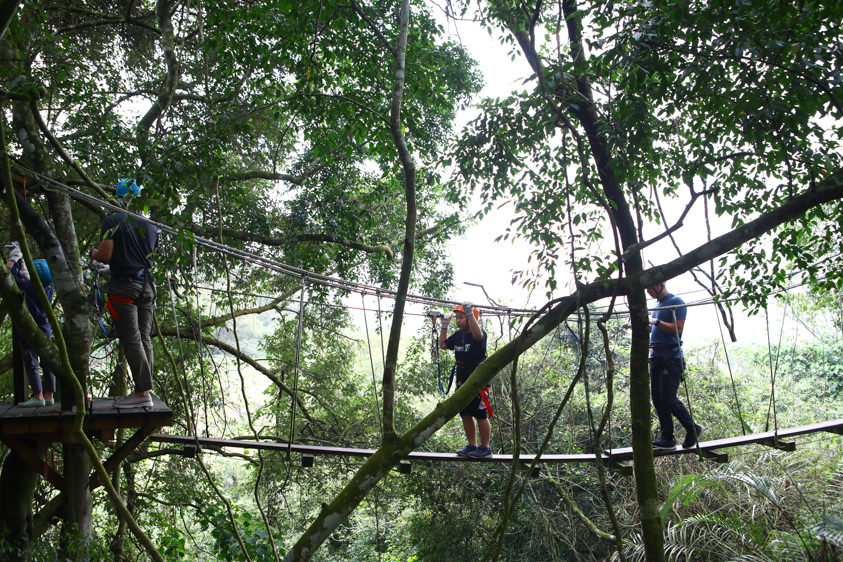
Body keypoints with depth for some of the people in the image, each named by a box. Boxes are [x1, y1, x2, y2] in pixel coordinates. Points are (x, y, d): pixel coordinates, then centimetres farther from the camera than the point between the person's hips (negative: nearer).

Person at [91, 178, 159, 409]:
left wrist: (94, 253, 9)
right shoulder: (150, 224, 11)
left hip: (124, 286, -6)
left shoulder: (112, 221, -7)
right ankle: (145, 389, 11)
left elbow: (105, 256, -12)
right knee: (144, 338, 9)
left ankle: (142, 392, -7)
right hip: (147, 285, 6)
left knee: (131, 340, -5)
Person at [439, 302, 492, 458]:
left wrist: (470, 313, -46)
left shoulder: (480, 334, -14)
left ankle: (485, 447, 10)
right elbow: (443, 345, 23)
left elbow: (477, 335, -39)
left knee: (481, 415, -1)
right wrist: (444, 326, 15)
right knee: (465, 414, 13)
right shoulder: (458, 335, 10)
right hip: (462, 381, 8)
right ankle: (472, 445, 25)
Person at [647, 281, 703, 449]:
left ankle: (693, 429, 10)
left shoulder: (676, 302, -6)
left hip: (671, 357, -9)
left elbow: (677, 328, -16)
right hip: (656, 355, 9)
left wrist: (656, 322, -19)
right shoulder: (658, 305, 20)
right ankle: (667, 438, 10)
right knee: (657, 398, 5)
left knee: (668, 399, -10)